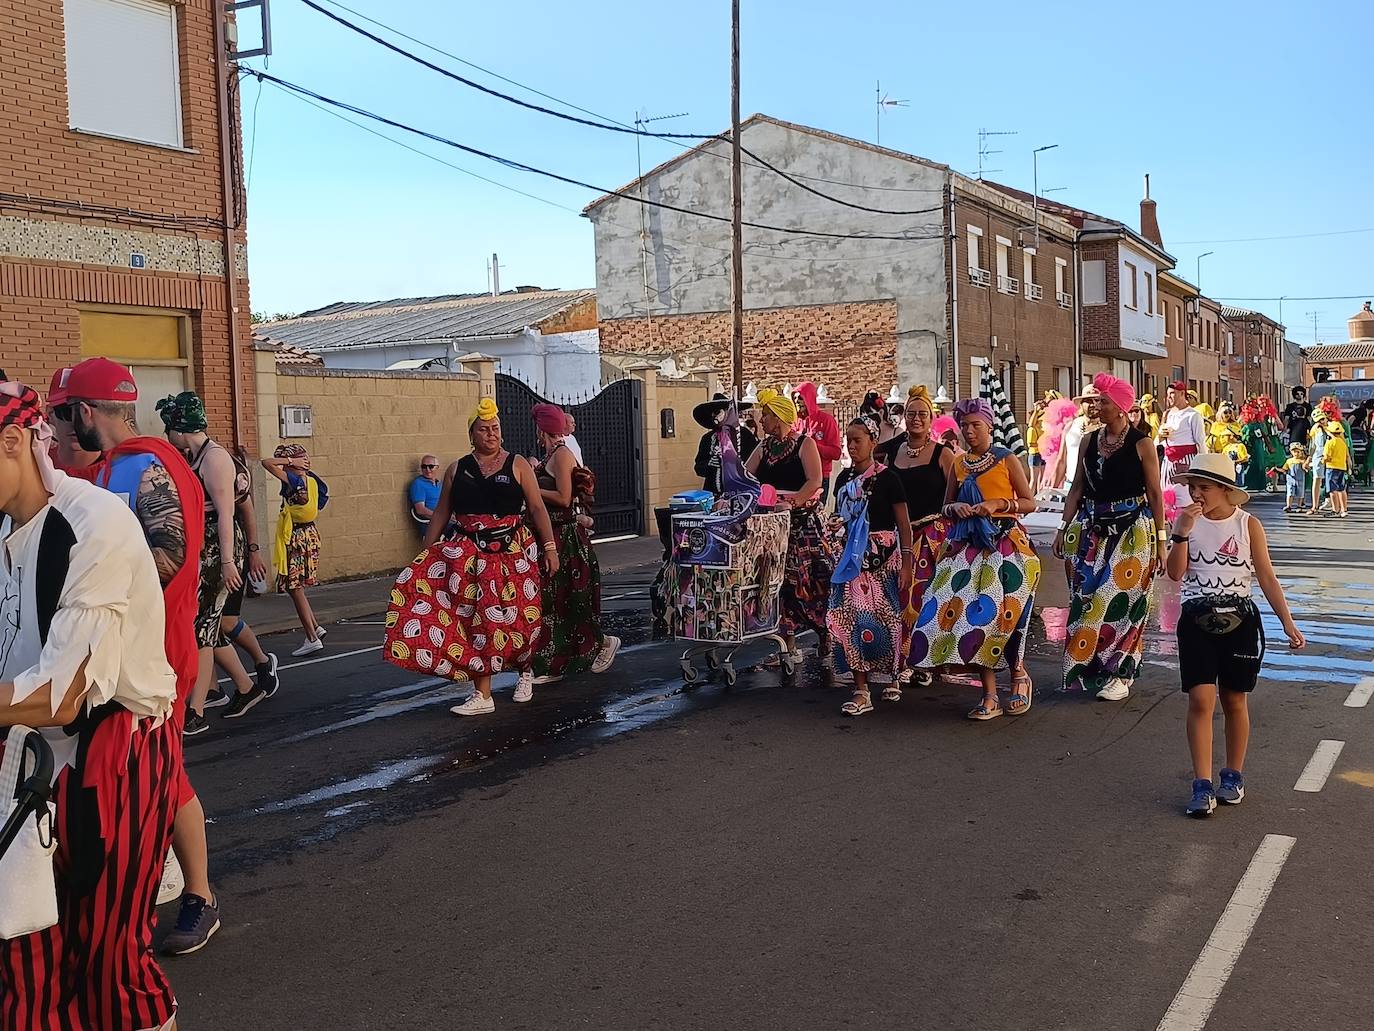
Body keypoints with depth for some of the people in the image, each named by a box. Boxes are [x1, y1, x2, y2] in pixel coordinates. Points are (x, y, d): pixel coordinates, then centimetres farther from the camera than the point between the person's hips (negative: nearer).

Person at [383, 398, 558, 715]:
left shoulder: (517, 465, 2)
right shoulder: (457, 470, 8)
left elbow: (537, 508, 1)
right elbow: (441, 513, 12)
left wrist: (550, 547, -6)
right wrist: (425, 552, 9)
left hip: (513, 552, -1)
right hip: (469, 553, 2)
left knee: (518, 617, 2)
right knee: (477, 617, -8)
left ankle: (525, 670, 31)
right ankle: (482, 695, -5)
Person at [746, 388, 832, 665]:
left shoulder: (804, 443, -3)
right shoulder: (764, 447, 13)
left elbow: (815, 480, -13)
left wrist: (792, 502, -25)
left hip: (803, 522, -5)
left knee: (811, 580, -8)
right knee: (779, 581, 4)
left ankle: (827, 640, 1)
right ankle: (788, 644, 10)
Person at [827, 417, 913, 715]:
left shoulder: (886, 478, -5)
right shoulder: (844, 478, 10)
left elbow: (904, 524, -6)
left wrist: (906, 564, -10)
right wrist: (836, 525, 0)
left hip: (882, 558, -4)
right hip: (850, 558, 5)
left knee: (883, 617, 0)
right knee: (849, 618, -4)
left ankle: (890, 675, 24)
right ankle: (861, 691, -1)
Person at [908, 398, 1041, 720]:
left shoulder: (1007, 459, 3)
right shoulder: (959, 464, 14)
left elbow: (1030, 503, 4)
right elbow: (946, 506, 21)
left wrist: (998, 503, -11)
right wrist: (956, 507, -2)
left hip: (1006, 542, -4)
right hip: (968, 545, 4)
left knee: (1002, 610, -15)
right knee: (975, 611, -7)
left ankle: (1018, 674, 13)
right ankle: (990, 696, -2)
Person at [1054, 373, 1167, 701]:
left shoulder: (1141, 443, -5)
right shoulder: (1090, 441, 8)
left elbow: (1155, 493, -4)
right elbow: (1077, 488, 12)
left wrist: (1161, 539, -5)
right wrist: (1064, 528, 7)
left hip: (1131, 530, -5)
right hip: (1092, 528, 5)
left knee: (1119, 600, -4)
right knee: (1087, 597, 3)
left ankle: (1120, 674, 6)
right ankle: (1088, 668, 16)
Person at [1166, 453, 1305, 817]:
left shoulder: (1248, 525, -2)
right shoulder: (1186, 522, 0)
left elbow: (1266, 576, -1)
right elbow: (1176, 573, -9)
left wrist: (1288, 622, -5)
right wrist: (1182, 530, -19)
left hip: (1239, 621, 0)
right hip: (1197, 620, 0)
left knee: (1234, 701, 9)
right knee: (1201, 700, -8)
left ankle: (1233, 776, 26)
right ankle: (1202, 786, -5)